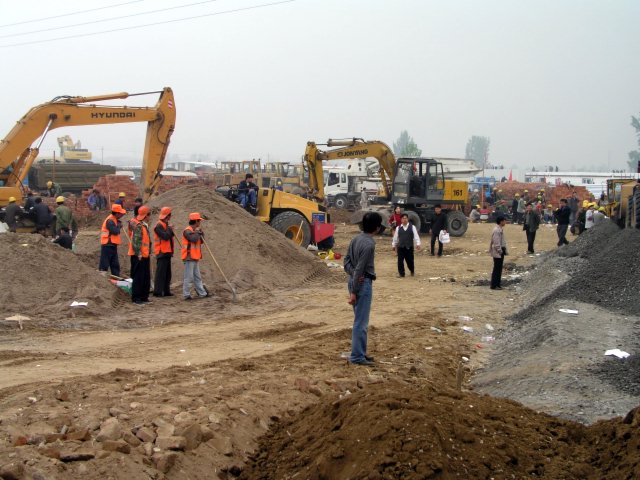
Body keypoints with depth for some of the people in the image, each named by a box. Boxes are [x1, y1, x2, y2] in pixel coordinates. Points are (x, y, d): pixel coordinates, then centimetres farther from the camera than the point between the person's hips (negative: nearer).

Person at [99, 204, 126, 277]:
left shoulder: (114, 220, 14)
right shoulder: (110, 220, -17)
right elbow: (115, 231, -23)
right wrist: (119, 226, -6)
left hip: (112, 245, 10)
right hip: (107, 245, -10)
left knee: (115, 265, 13)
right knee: (104, 264, -8)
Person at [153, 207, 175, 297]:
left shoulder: (165, 225, 17)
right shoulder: (159, 226, -13)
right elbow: (165, 236, -23)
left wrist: (170, 231, 4)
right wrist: (169, 229, -10)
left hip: (167, 252, 10)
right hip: (162, 252, -10)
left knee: (167, 273, 13)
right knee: (160, 273, -9)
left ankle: (166, 291, 18)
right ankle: (157, 291, -8)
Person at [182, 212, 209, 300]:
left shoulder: (195, 231, 16)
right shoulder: (187, 231, -14)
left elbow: (201, 241, 16)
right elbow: (194, 239, -28)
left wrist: (201, 232, 3)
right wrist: (197, 232, -12)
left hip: (195, 257, 10)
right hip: (189, 257, -10)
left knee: (197, 277, 15)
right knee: (189, 277, -7)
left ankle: (202, 293, 21)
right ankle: (186, 294, -4)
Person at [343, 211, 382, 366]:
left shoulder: (356, 239, 8)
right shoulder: (369, 244, -19)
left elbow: (347, 261, 7)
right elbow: (360, 269, -21)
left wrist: (354, 275, -8)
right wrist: (354, 292, -18)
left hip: (354, 281, 9)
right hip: (363, 283, -9)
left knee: (360, 320, 17)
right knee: (361, 322, -3)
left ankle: (360, 352, 24)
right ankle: (357, 356, 1)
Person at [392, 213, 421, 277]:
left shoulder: (412, 227, 1)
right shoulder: (398, 228, 5)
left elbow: (416, 236, -2)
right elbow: (395, 237, 13)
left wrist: (417, 244, -10)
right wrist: (394, 245, 16)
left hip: (409, 247, -1)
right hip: (400, 247, 1)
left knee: (410, 260, 5)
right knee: (400, 261, -1)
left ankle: (412, 271, 31)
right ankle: (401, 273, 11)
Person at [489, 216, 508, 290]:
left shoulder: (500, 229, 12)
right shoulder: (497, 230, -21)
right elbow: (496, 243, -23)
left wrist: (504, 250, 17)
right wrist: (500, 251, -19)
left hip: (501, 251, 10)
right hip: (497, 253, -10)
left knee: (499, 268, 14)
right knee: (497, 269, -5)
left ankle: (497, 284, 20)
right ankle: (494, 285, 0)